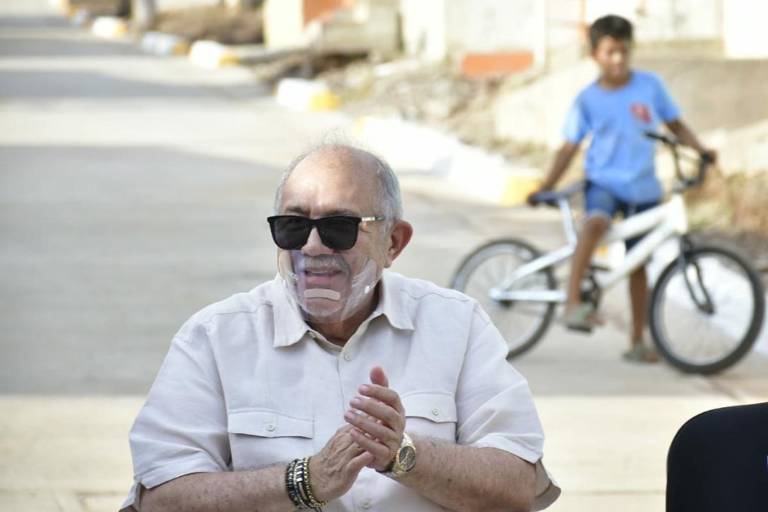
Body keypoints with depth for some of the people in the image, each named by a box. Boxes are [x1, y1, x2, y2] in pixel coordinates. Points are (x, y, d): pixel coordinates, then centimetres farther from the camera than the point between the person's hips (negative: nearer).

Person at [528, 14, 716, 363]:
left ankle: (637, 342, 18)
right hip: (603, 182, -2)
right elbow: (570, 148, 1)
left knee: (638, 264, 7)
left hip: (643, 189, 2)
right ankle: (573, 303, -35)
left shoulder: (650, 86, -2)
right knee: (595, 223, -36)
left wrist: (700, 149, -10)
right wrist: (545, 188, -6)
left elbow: (675, 125, 8)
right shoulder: (588, 99, -4)